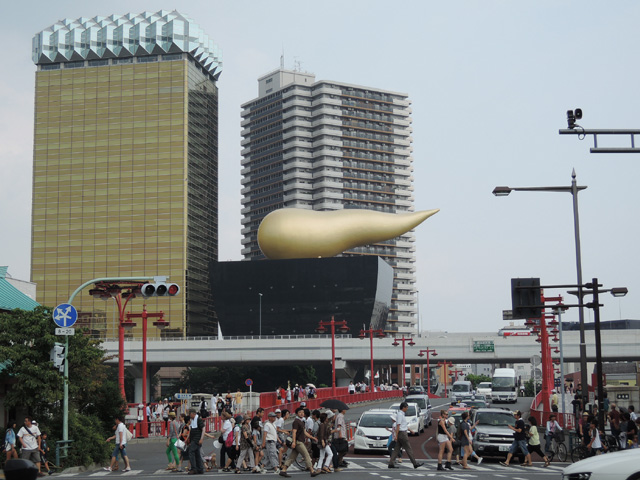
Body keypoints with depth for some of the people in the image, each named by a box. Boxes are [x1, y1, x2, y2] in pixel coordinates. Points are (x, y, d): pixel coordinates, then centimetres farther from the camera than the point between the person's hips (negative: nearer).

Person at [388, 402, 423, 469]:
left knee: (397, 449, 6)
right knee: (408, 449, -3)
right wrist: (396, 435, -22)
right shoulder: (400, 414, -15)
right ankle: (415, 464, 2)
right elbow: (398, 425, -20)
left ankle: (391, 464, 3)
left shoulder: (402, 414, 15)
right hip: (402, 434, -10)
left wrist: (410, 430, 27)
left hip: (401, 434, 10)